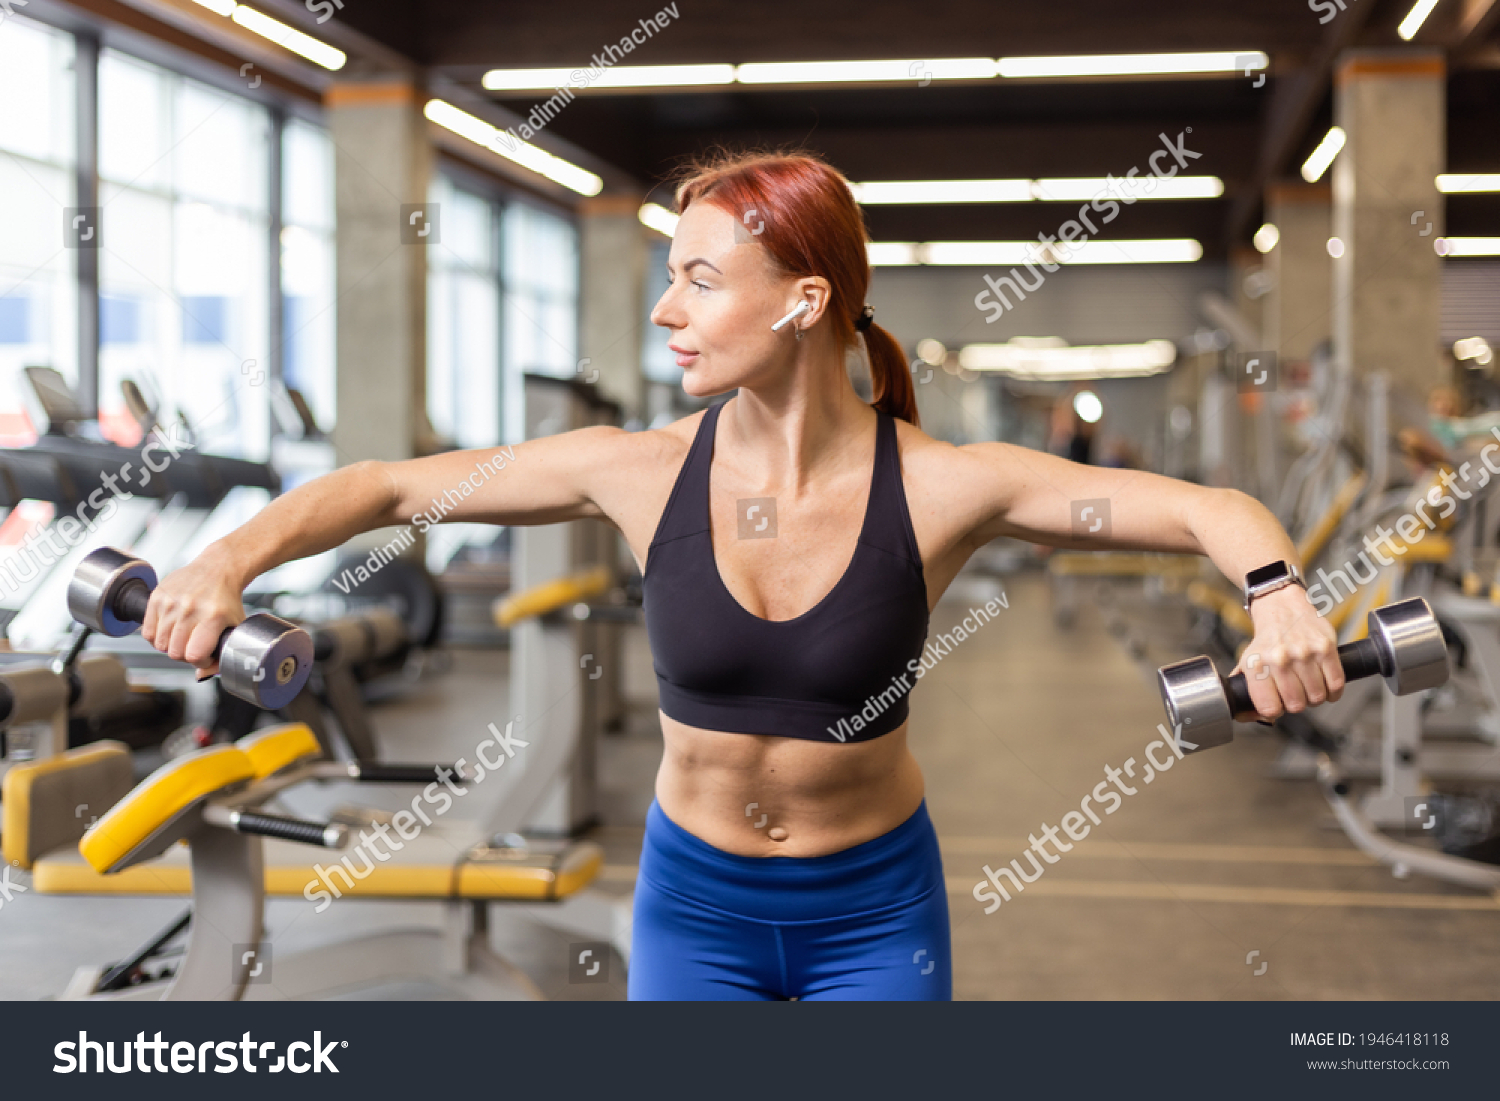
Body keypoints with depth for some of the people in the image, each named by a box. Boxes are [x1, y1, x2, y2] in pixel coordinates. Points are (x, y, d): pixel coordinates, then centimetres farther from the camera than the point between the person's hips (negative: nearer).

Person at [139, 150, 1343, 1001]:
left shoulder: (937, 487, -18)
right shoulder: (639, 473, -13)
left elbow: (1204, 507, -18)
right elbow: (386, 486, -6)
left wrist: (1278, 591, -38)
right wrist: (229, 559, -19)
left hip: (876, 908, -1)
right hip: (695, 902, 1)